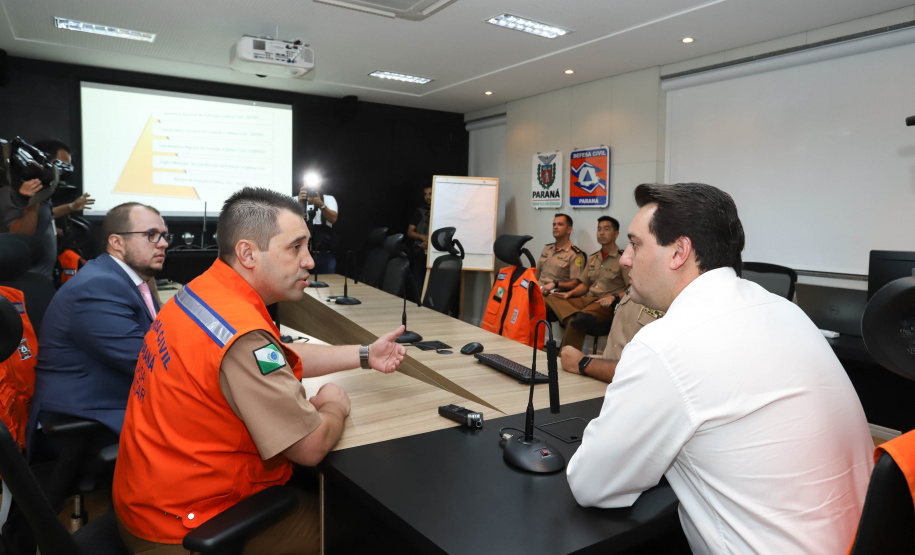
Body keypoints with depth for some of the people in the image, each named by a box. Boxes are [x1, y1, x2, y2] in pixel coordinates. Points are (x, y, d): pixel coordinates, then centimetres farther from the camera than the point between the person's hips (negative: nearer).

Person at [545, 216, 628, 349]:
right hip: (587, 300, 7)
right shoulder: (593, 258, 22)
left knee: (574, 324, -33)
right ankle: (576, 319, -39)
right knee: (550, 299, -17)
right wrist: (570, 293, 8)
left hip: (606, 305, -7)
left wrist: (614, 297, -22)